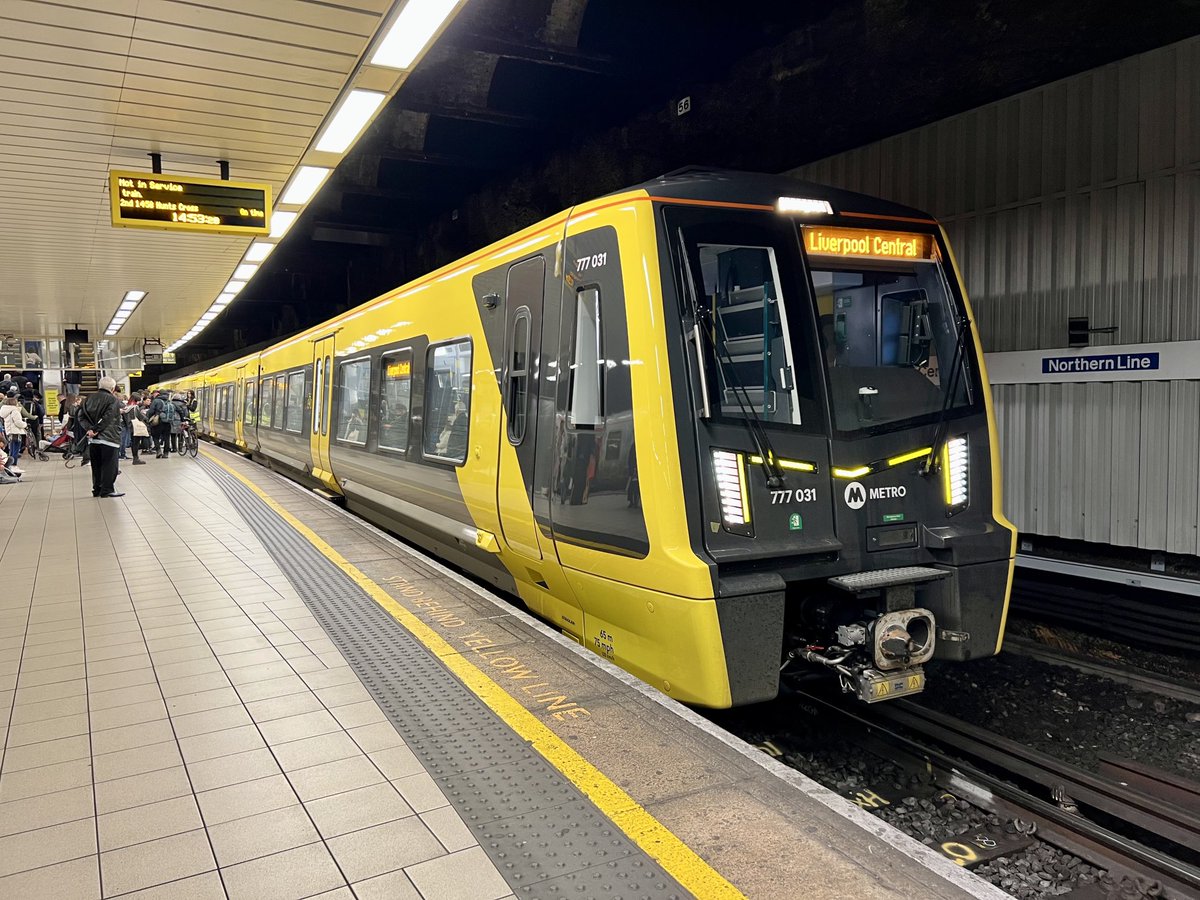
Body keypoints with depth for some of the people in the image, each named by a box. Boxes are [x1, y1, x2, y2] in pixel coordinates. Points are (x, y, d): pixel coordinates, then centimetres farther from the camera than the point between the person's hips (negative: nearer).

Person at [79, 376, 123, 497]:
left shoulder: (89, 398, 13)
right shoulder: (113, 400, -7)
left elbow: (82, 416, 5)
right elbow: (108, 418, -18)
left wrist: (90, 428, -5)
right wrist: (96, 429, -14)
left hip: (93, 438, 6)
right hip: (108, 437, -6)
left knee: (96, 465, 12)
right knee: (109, 464, 0)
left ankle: (97, 489, 17)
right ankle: (107, 489, -1)